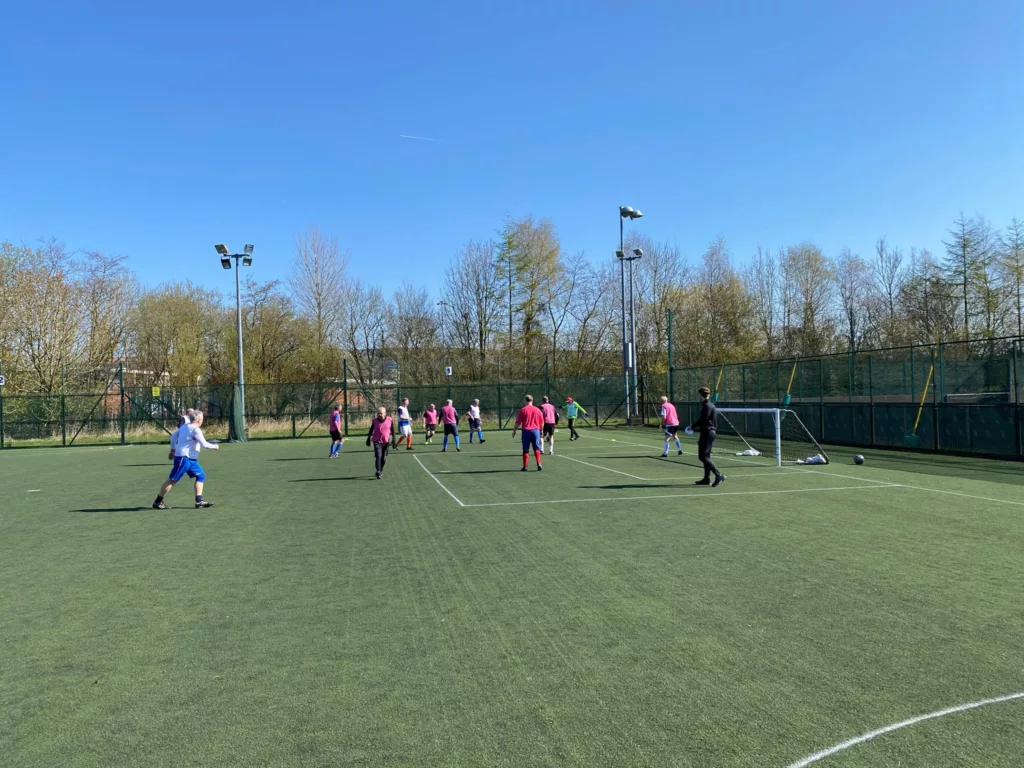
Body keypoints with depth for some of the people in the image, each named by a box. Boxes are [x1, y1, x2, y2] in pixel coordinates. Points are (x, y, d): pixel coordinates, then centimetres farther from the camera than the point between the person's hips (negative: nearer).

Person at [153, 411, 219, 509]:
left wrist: (173, 449, 25)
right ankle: (157, 502, 7)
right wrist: (214, 446, -2)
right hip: (184, 458, -10)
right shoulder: (196, 430, -16)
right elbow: (204, 444, -18)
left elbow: (173, 436, 18)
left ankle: (199, 501, 4)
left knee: (201, 476, 6)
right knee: (172, 480, -3)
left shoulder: (184, 426, 11)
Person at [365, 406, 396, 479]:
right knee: (378, 457, -14)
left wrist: (393, 440, -1)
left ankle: (381, 470, 30)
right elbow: (371, 430, 10)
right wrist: (368, 439, 13)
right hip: (377, 442, -1)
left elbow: (393, 431, 5)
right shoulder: (375, 420, -2)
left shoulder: (390, 420, -3)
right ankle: (378, 472, -13)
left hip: (386, 442, 1)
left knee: (384, 458, 7)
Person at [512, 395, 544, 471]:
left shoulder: (523, 410, -4)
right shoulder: (537, 410, 5)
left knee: (525, 450, 6)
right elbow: (542, 422, 11)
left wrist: (514, 431, 6)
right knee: (537, 448, 7)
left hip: (526, 431, -1)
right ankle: (539, 464, -6)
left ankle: (525, 466, 9)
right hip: (535, 430, 2)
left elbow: (518, 422, -5)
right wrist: (541, 430, 25)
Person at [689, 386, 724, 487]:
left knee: (703, 456, -10)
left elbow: (702, 420, -18)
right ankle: (707, 479, 18)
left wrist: (692, 426, -5)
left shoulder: (707, 406, -15)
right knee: (705, 456, 14)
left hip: (707, 433, -10)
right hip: (709, 432, 10)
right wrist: (694, 427, 10)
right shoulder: (710, 405, 15)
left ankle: (719, 476, -14)